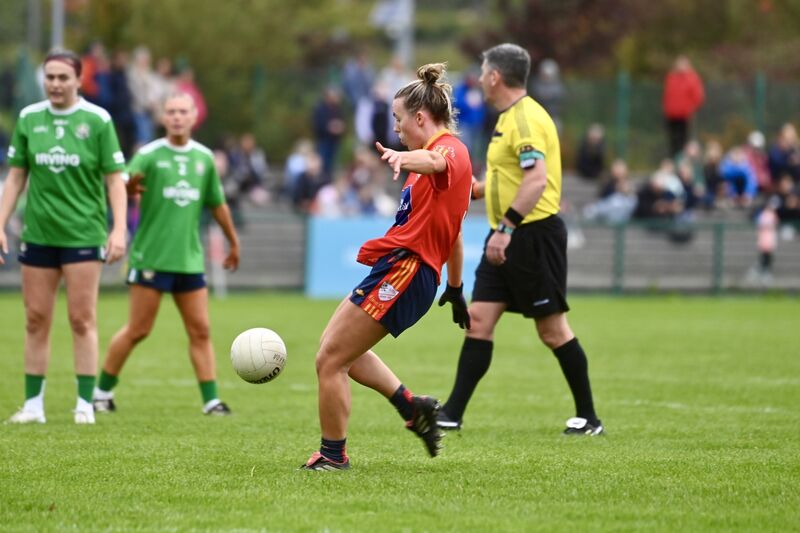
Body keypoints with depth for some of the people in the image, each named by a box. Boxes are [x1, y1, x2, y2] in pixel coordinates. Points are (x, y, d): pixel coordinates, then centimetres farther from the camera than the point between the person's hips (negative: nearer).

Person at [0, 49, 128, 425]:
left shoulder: (97, 120, -4)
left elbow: (115, 179, -2)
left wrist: (119, 229, -11)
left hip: (84, 234, -3)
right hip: (38, 234, 3)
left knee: (82, 320, -3)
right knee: (36, 320, 5)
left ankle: (85, 404, 3)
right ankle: (33, 404, 11)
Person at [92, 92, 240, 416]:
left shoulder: (204, 157, 9)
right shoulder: (149, 155, -5)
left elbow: (217, 203, 21)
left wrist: (233, 241, 28)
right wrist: (129, 187, -41)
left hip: (189, 259, 4)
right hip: (151, 257, -4)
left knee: (200, 331, 2)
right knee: (138, 330, -2)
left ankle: (211, 400, 4)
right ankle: (103, 390, 11)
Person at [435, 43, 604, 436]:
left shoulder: (527, 119, -17)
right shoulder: (509, 118, 15)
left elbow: (537, 180, -27)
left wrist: (506, 229, -31)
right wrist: (478, 188, 21)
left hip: (534, 234, -10)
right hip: (507, 238, 10)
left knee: (552, 330, -2)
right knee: (479, 320, 3)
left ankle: (588, 418, 9)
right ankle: (452, 414, 2)